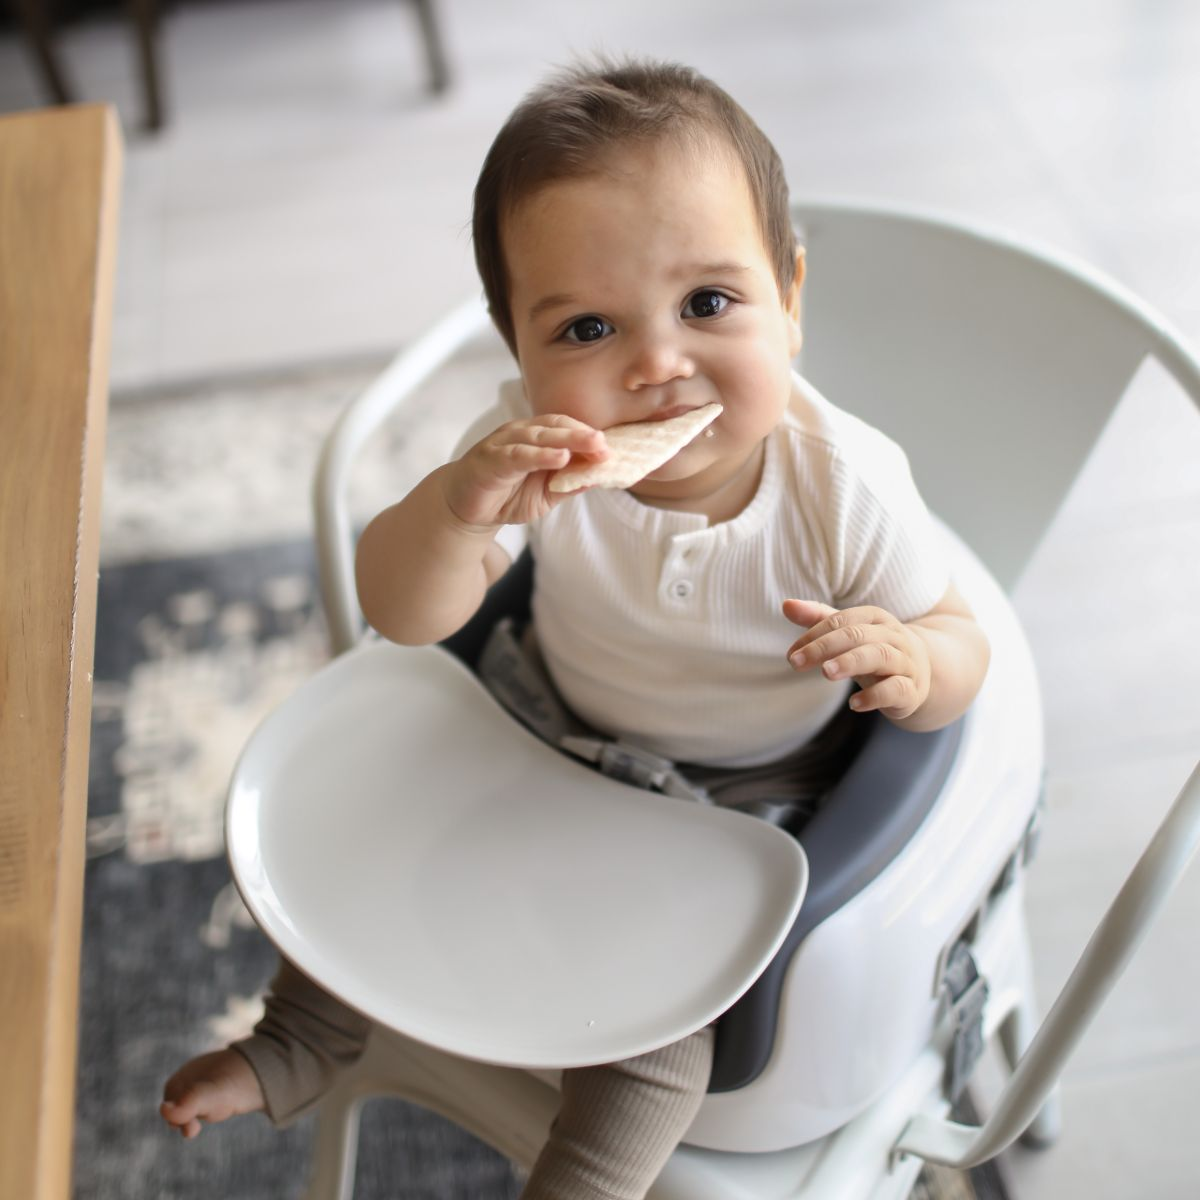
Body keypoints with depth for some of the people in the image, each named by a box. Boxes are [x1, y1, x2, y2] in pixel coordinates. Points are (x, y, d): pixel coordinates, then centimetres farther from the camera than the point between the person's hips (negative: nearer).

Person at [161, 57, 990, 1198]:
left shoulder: (845, 486, -31)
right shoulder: (538, 450, -27)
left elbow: (958, 643, -16)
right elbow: (404, 616, -28)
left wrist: (908, 661, -42)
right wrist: (455, 509, -51)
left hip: (753, 785, -3)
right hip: (560, 728, 3)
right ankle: (296, 1046, 34)